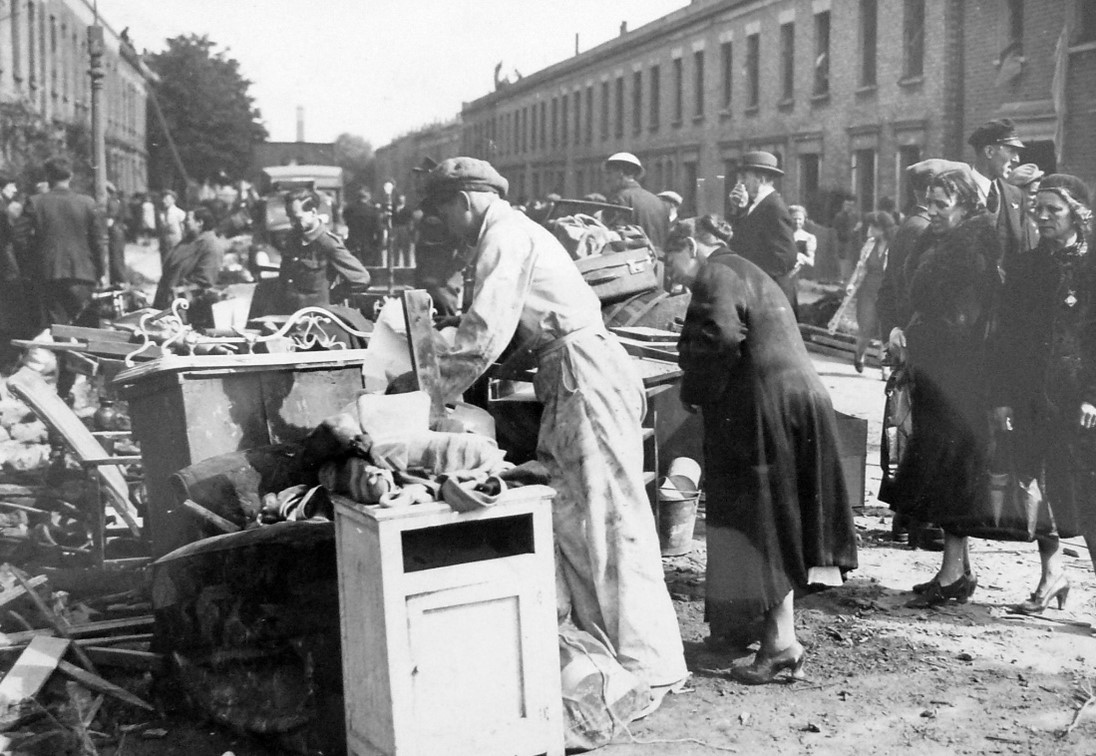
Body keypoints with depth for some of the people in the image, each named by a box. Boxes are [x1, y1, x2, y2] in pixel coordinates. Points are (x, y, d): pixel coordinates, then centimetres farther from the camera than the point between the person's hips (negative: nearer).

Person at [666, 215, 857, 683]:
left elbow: (720, 337, -25)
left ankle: (782, 644, -3)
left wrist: (695, 393, -10)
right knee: (770, 521, 14)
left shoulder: (716, 275, -9)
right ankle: (736, 627, 25)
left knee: (764, 521, -5)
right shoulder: (749, 273, 23)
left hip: (765, 411, -10)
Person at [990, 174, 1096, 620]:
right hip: (1031, 400, 5)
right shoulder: (1025, 268, 12)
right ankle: (1051, 573, 23)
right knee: (1039, 489, 9)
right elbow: (1007, 336, 11)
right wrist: (1002, 397, 4)